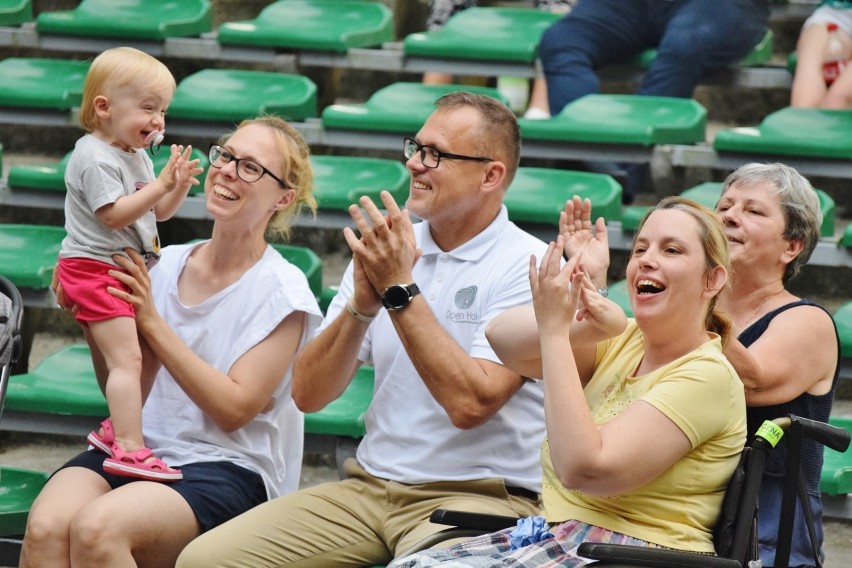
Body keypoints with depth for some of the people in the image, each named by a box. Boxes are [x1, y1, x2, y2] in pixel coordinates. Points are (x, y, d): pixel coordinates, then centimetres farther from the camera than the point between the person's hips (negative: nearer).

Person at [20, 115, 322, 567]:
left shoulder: (282, 289, -2)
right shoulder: (167, 265, 11)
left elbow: (234, 409, -10)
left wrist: (151, 322, -11)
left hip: (227, 470, -4)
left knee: (97, 527, -34)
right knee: (44, 527, -30)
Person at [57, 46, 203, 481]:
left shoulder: (136, 156, 14)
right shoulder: (95, 158, -17)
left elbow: (159, 212, 16)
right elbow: (115, 214, -24)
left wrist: (180, 186, -3)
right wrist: (161, 184, -24)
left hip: (127, 270, 10)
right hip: (95, 269, -10)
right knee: (127, 358, -18)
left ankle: (117, 429, 28)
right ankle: (129, 450, -23)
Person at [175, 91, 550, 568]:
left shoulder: (529, 265, -7)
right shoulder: (385, 249, 11)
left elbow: (471, 403, -20)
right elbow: (308, 394, 5)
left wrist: (400, 290, -16)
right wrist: (361, 306, -11)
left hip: (480, 496, -5)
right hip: (370, 487, 6)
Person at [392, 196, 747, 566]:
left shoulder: (707, 375, -13)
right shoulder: (625, 341, 11)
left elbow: (584, 468, -23)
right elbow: (502, 340, 0)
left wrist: (555, 329, -21)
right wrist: (583, 323, -19)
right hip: (556, 534, 8)